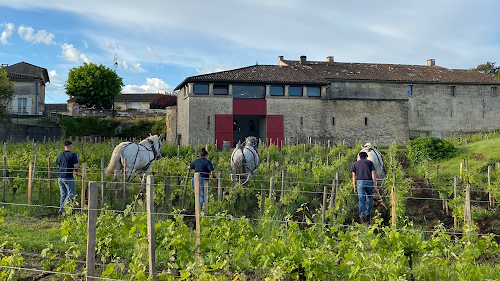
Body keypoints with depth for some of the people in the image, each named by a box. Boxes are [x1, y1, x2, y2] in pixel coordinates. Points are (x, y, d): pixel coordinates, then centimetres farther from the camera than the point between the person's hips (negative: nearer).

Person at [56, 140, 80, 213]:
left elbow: (58, 165, 18)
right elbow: (76, 167, -11)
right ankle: (62, 208, -10)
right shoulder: (73, 155, -8)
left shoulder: (59, 155, 11)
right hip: (68, 178, -6)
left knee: (63, 195, 14)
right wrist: (77, 172, 8)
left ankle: (62, 209, 14)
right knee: (71, 194, 1)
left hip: (60, 177, 6)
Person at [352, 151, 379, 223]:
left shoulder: (355, 164, 16)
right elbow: (373, 175, 2)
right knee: (369, 199, 16)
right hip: (369, 182, 0)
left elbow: (354, 176, 11)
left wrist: (354, 187, 12)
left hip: (360, 182, 0)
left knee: (361, 200, -1)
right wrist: (375, 186, 0)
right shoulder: (370, 163, 11)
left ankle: (361, 216, -10)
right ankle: (367, 214, 15)